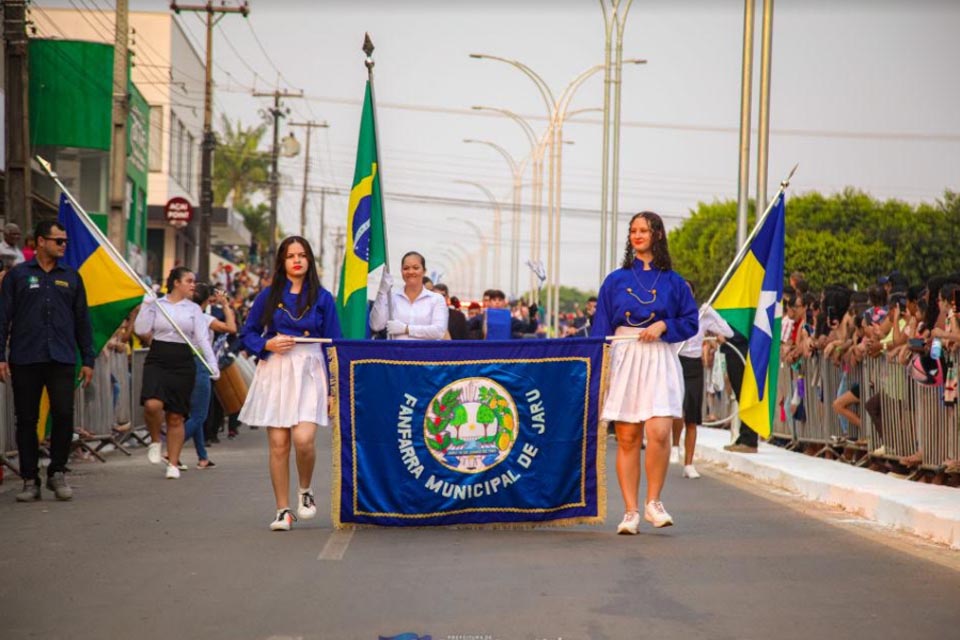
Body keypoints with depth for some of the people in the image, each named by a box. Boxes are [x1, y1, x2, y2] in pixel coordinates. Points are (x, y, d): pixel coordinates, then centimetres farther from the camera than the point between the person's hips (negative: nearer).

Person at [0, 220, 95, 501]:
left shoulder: (71, 277, 13)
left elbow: (82, 320, 15)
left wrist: (88, 359, 10)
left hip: (62, 360, 1)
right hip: (25, 361, -1)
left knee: (64, 415, -8)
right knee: (26, 420, 3)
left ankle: (57, 473, 11)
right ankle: (30, 480, 12)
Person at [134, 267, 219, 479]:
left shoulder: (194, 309, 9)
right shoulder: (156, 304, 6)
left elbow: (202, 339, 4)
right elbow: (141, 330, -1)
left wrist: (212, 363, -8)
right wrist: (146, 304, -8)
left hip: (183, 363, 1)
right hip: (158, 360, -1)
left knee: (176, 416, 3)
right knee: (152, 404, -25)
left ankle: (173, 463, 12)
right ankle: (155, 440, 5)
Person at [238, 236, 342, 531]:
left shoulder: (322, 298, 6)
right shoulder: (268, 296, 7)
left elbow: (334, 344, 5)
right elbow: (247, 334, 12)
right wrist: (268, 345, -9)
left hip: (309, 373, -1)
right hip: (275, 372, 1)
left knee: (303, 439, -17)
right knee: (278, 444, -1)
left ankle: (305, 491, 12)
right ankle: (283, 510, 8)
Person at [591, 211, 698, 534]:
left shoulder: (673, 281, 9)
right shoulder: (616, 280, 11)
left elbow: (690, 322, 10)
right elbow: (600, 328, 9)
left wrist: (663, 326, -7)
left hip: (659, 361, -1)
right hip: (624, 359, 1)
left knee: (658, 433, -16)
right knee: (627, 439, -2)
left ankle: (653, 502, 1)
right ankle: (630, 511, 3)